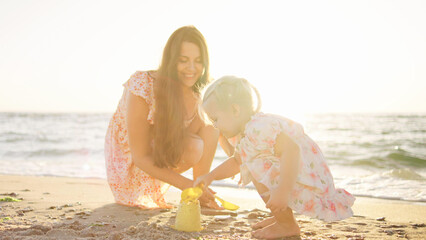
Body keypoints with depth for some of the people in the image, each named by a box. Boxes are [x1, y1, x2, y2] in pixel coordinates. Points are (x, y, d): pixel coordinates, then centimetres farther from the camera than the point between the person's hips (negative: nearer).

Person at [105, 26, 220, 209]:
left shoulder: (199, 94, -11)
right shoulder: (142, 86, -28)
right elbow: (141, 158, -26)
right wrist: (188, 185, -33)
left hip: (164, 159, 6)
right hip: (130, 164, -5)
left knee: (211, 126, -19)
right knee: (196, 149, -31)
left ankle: (202, 196, -13)